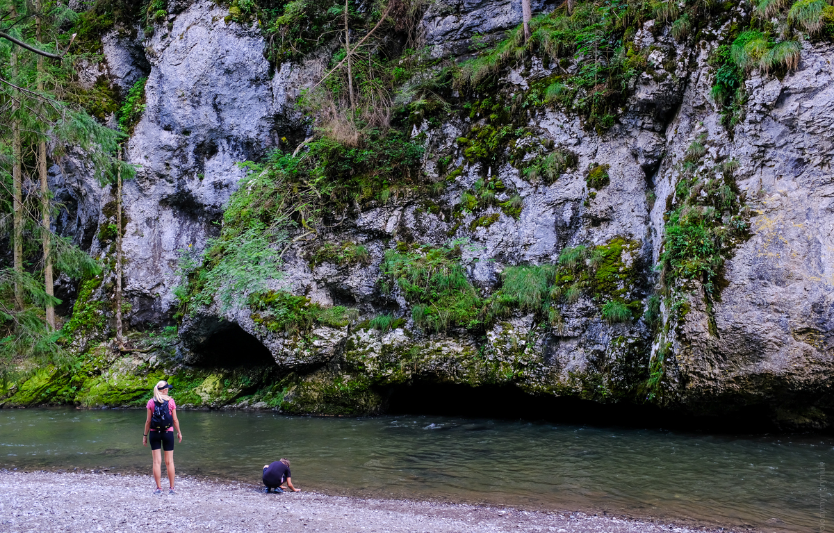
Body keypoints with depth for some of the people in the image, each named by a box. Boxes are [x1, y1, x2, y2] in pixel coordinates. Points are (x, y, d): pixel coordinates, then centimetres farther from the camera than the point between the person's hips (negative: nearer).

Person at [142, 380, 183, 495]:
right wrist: (179, 432, 12)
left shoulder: (151, 402, -2)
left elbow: (148, 420, -1)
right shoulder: (170, 401, -4)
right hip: (168, 433, -1)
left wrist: (145, 435, 8)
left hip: (154, 433, 1)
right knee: (169, 462, 7)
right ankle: (171, 488, 11)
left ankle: (158, 488, 5)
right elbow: (175, 419, -1)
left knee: (157, 462, 4)